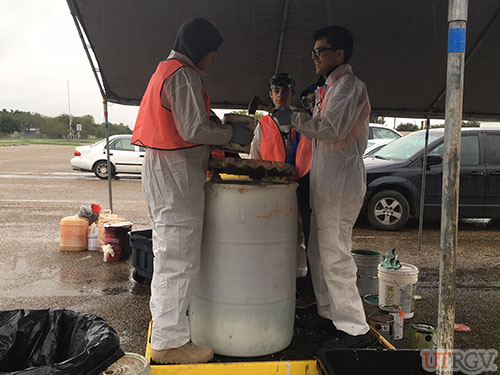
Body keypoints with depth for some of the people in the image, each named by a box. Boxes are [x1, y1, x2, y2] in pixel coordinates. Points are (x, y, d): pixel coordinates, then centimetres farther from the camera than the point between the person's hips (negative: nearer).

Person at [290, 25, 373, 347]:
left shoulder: (349, 85, -10)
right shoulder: (331, 86, 21)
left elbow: (333, 129, -22)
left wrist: (291, 116, -17)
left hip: (340, 184, -11)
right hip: (329, 182, 11)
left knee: (335, 256, -7)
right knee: (319, 251, 16)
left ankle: (355, 330, 3)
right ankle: (328, 311, 30)